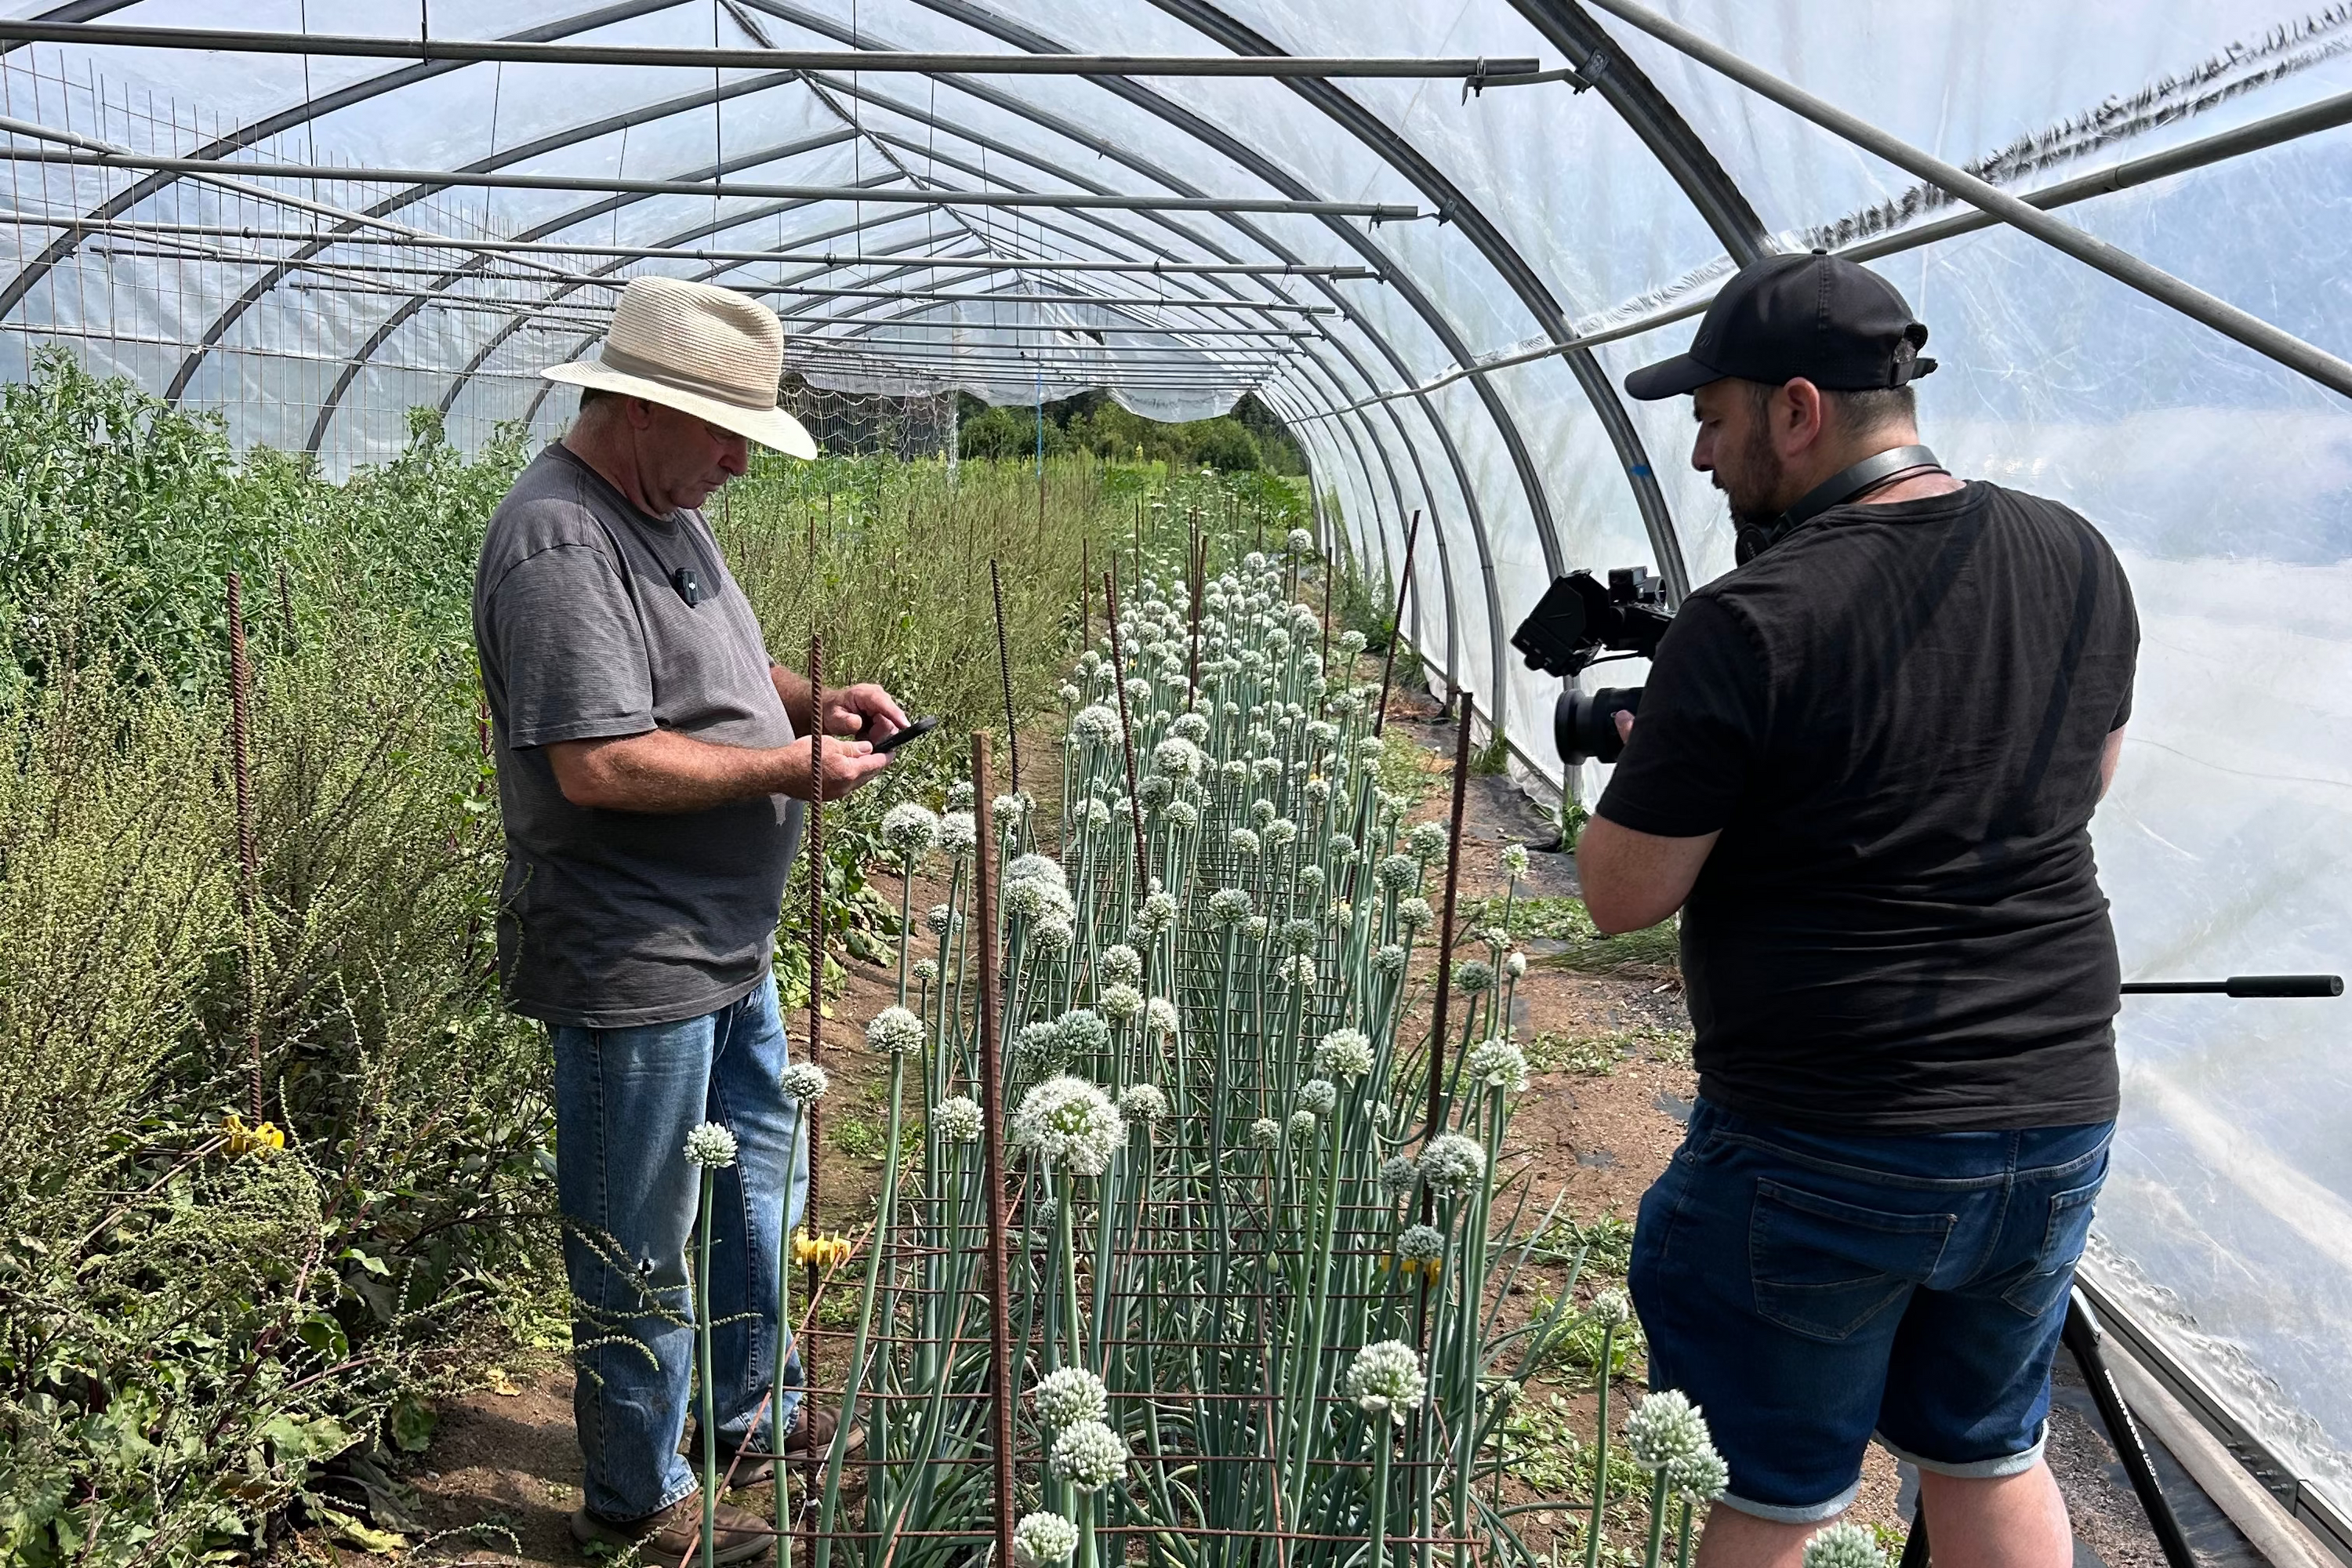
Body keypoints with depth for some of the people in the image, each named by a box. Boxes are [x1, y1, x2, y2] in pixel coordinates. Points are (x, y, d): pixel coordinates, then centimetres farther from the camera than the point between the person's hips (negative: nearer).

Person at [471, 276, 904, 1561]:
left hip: (725, 946, 11)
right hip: (631, 967, -10)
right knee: (641, 1249, 7)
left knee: (758, 1187, 24)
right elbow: (598, 762, -31)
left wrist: (810, 699, 5)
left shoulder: (662, 510, 9)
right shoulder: (562, 545, -23)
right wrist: (791, 766, -21)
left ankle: (751, 1412, 44)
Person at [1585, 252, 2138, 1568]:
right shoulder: (2076, 557, 0)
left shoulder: (1749, 627, -21)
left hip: (1826, 1158, -6)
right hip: (2057, 1124, 6)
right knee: (1992, 1457, 26)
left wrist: (1651, 755, 4)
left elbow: (1622, 897, -14)